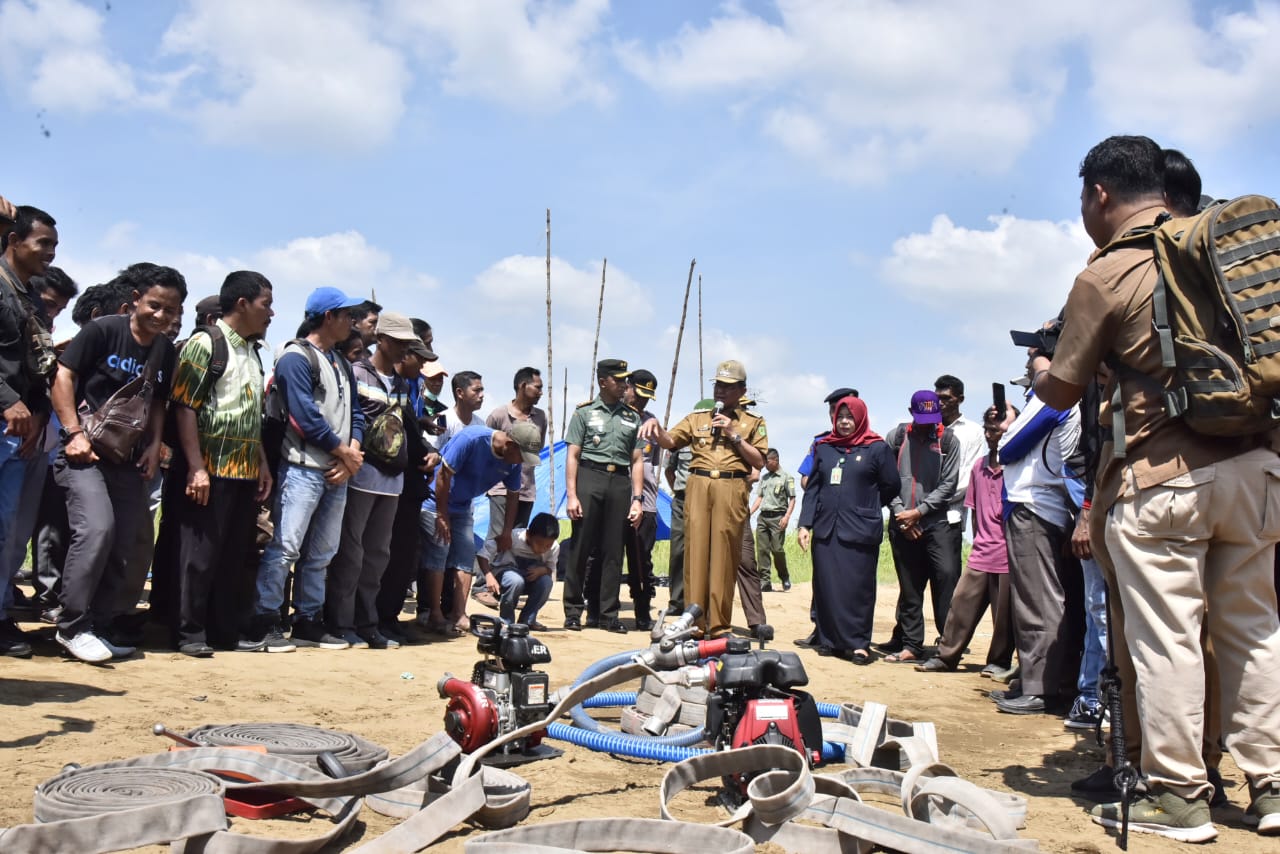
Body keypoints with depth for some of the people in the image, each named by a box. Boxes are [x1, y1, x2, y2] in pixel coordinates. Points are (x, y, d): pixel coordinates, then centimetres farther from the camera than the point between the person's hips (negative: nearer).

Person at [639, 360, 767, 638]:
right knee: (696, 552, -4)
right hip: (698, 487, 2)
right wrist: (655, 426, -12)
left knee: (724, 557, -4)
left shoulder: (754, 423, 14)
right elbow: (670, 441, 8)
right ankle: (694, 622, 0)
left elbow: (759, 461, 4)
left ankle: (719, 625, 0)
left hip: (731, 489, -2)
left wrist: (734, 434, -3)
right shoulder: (697, 418, 19)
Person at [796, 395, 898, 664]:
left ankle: (858, 644, 2)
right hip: (825, 530, 4)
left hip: (859, 531, -3)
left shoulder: (876, 448, 2)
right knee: (826, 587, 4)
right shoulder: (824, 448, 13)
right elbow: (812, 488, 12)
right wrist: (805, 524, 4)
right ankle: (828, 640, 12)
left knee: (857, 588, -3)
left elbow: (891, 486, 5)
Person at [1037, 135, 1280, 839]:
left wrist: (1037, 369, 21)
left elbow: (1061, 393, -1)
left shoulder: (1103, 277, -9)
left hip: (1163, 475, -6)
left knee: (1163, 636, 1)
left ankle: (1177, 796, 8)